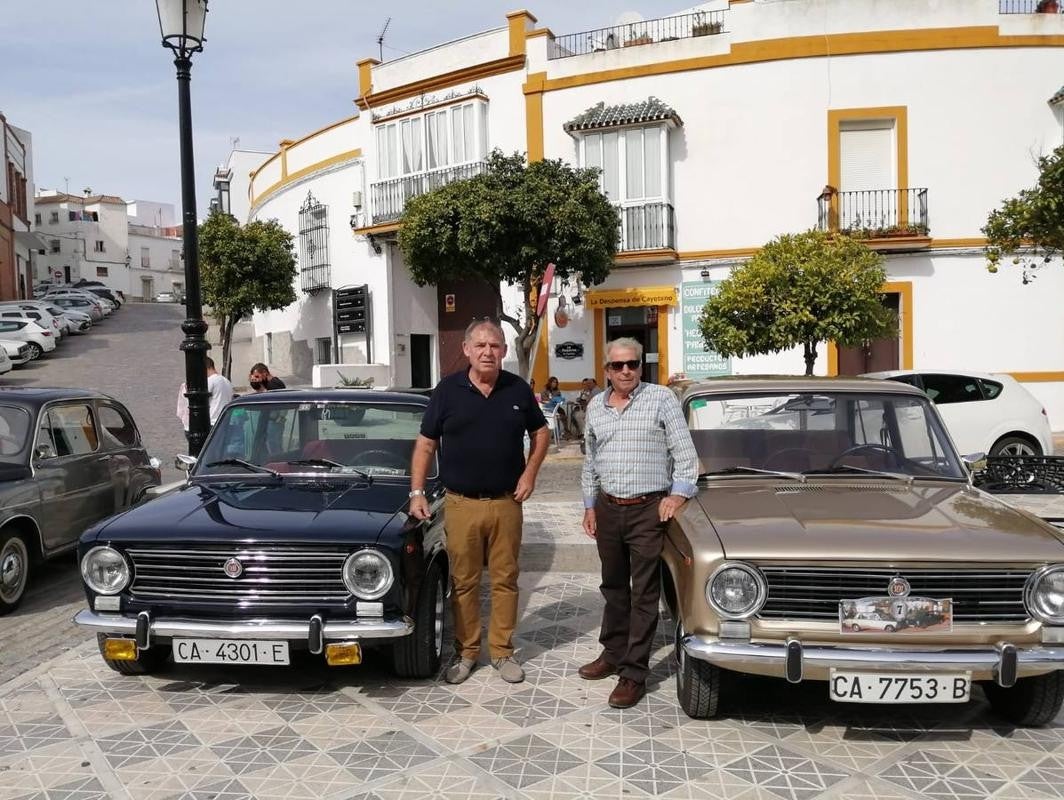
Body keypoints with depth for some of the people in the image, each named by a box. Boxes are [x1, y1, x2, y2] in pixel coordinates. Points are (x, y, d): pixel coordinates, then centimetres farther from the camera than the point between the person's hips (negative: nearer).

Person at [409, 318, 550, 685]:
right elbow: (425, 444, 1)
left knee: (505, 580, 9)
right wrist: (417, 492, -5)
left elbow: (540, 432, 15)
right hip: (461, 504, -1)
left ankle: (502, 651, 22)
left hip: (506, 503, 1)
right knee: (464, 582, 8)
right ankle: (465, 652, 22)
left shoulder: (518, 389, 2)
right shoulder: (447, 390, -2)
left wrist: (530, 472, 2)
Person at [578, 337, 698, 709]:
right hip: (608, 508, 5)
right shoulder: (595, 406, 10)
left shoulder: (661, 398, -4)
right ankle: (613, 653, 30)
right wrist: (589, 505, 15)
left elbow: (685, 452, -6)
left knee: (643, 594, 0)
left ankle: (634, 673, 6)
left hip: (648, 509, -5)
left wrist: (678, 494, -14)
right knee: (613, 587, 16)